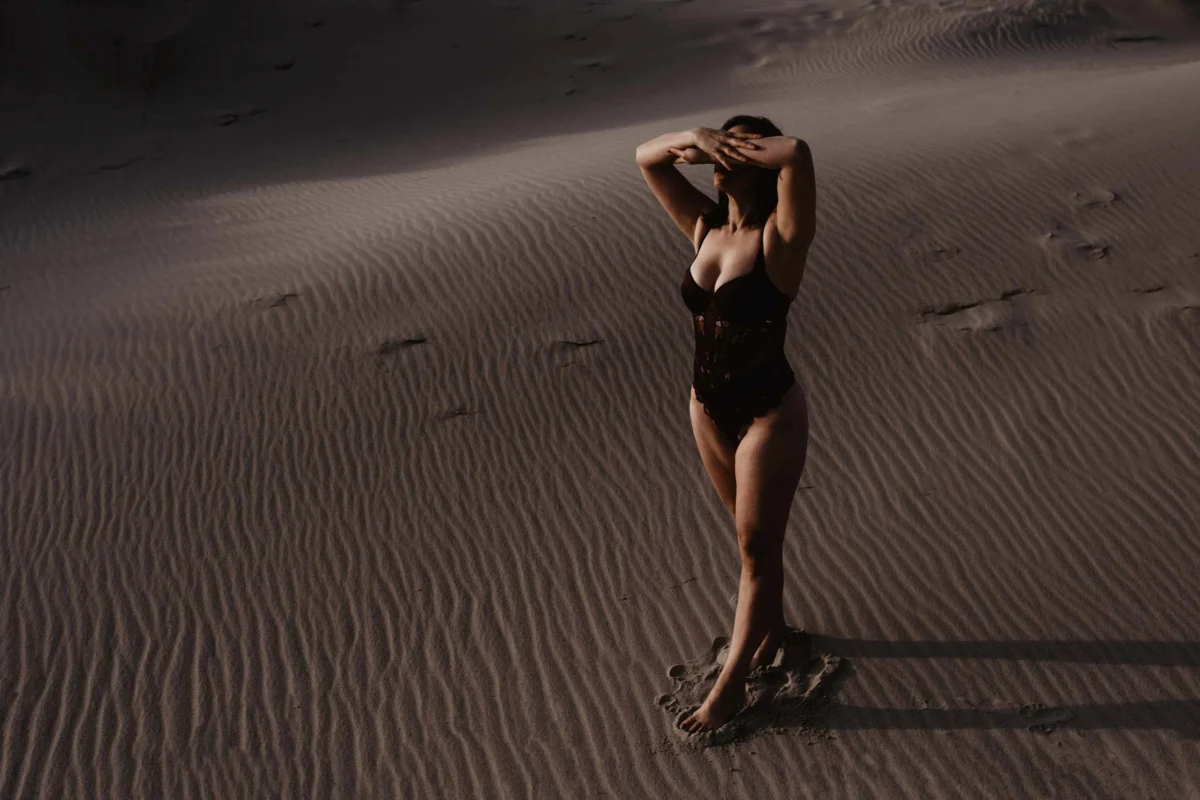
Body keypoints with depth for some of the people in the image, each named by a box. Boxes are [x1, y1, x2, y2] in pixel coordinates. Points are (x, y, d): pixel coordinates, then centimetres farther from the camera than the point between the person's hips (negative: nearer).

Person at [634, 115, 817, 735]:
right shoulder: (705, 227, 0)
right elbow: (646, 157, 4)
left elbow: (797, 153, -36)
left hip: (769, 412, -6)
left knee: (757, 545, 6)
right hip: (708, 406, 7)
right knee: (751, 534, 23)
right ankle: (771, 628, 45)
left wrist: (739, 149, -18)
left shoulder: (780, 237, -18)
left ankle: (730, 684, 17)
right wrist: (695, 138, -14)